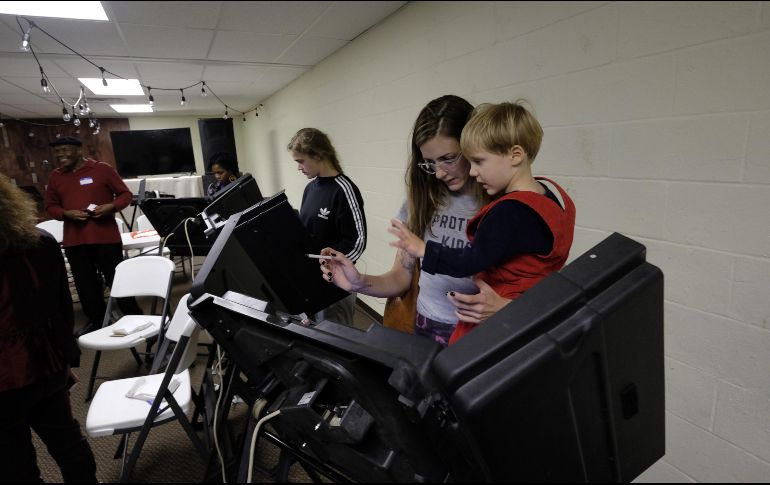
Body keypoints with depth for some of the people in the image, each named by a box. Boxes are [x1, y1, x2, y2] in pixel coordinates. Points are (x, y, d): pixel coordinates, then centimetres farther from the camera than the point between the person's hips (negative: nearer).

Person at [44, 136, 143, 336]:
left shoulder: (102, 169, -3)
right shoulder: (55, 176, 9)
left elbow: (126, 194, 1)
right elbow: (50, 206, 15)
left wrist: (111, 206, -17)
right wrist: (66, 213, -7)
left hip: (106, 237, -4)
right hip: (74, 240, 4)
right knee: (85, 283, 11)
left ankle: (134, 318, 14)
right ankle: (96, 320, 26)